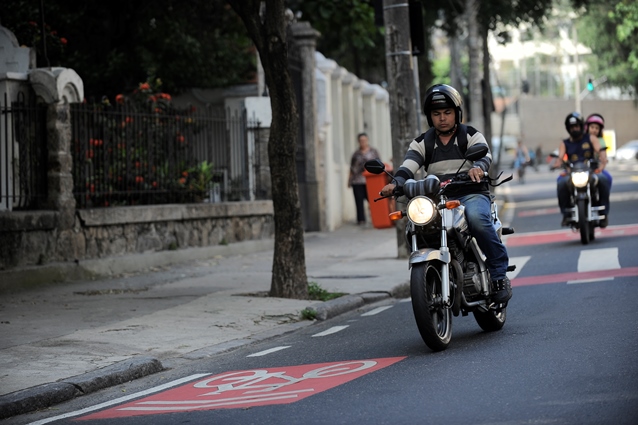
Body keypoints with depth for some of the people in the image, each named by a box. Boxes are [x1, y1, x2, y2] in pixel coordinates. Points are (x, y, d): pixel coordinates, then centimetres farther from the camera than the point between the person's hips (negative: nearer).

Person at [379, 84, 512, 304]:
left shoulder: (470, 135, 8)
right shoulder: (422, 143, 14)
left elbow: (483, 153, -13)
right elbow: (409, 165, -3)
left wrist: (478, 166, -38)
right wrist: (395, 183, -26)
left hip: (471, 194, -3)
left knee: (476, 218, -36)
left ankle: (499, 274, -24)